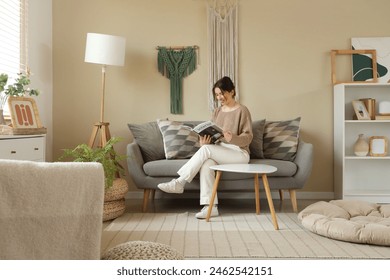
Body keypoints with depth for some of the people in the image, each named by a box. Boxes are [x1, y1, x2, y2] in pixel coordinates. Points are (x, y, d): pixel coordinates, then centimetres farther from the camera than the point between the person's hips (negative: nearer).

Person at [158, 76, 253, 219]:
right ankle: (210, 206, -37)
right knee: (207, 163, -32)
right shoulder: (217, 111, 15)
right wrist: (204, 140, -15)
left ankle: (179, 183, -24)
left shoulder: (242, 110, -3)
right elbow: (211, 134, 10)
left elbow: (248, 137, -9)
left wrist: (232, 138, -30)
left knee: (206, 149, -30)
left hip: (239, 153, -4)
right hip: (219, 152, 5)